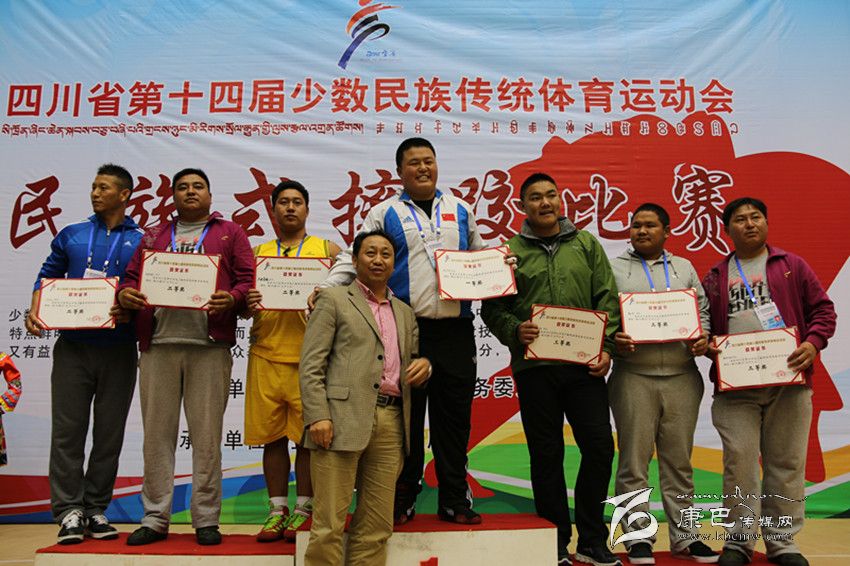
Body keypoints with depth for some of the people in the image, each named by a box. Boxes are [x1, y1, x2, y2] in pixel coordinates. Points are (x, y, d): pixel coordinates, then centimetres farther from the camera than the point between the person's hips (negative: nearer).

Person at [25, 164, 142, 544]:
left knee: (109, 434, 5)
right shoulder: (71, 236, 12)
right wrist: (35, 313, -3)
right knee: (68, 430, -1)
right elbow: (47, 277, 14)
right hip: (73, 346, 1)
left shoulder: (141, 242, 6)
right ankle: (69, 511, 7)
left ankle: (96, 510, 16)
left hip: (118, 350, -1)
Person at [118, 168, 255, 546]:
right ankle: (155, 518, 15)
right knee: (157, 433, 5)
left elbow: (248, 279, 4)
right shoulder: (153, 236, 22)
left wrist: (231, 298, -16)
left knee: (207, 434, 0)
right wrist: (124, 294, -6)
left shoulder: (230, 233, 13)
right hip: (158, 345, 3)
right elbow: (131, 276, 16)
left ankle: (206, 521, 9)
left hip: (209, 347, -3)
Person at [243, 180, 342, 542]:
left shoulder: (328, 250, 9)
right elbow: (242, 305, 14)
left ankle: (303, 510, 16)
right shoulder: (257, 253, 15)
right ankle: (277, 510, 18)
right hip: (266, 356, 2)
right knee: (271, 435, 6)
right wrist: (249, 305, -9)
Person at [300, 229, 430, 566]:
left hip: (391, 423, 5)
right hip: (343, 420, -5)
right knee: (329, 525, -2)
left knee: (376, 528, 8)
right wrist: (318, 417, -13)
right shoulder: (334, 300, 7)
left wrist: (424, 365, 0)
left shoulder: (405, 314, 22)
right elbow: (311, 364, -1)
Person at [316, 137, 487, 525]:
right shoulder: (385, 213, 9)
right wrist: (327, 288, -10)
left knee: (454, 416, 7)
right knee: (406, 417, 4)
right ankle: (402, 500, 18)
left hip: (455, 329, 2)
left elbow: (481, 257, 24)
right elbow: (353, 257, 5)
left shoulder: (460, 210, 17)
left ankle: (454, 500, 19)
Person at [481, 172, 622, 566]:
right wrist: (515, 330, -15)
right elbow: (492, 308, 3)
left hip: (584, 365, 2)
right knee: (546, 456, 6)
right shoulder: (510, 251, 6)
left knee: (599, 447, 0)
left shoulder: (586, 245, 11)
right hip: (534, 367, -1)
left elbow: (607, 300, 6)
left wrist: (606, 348, -4)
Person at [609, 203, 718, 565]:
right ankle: (638, 537, 12)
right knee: (634, 461, 1)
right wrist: (613, 340, -16)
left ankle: (684, 536, 21)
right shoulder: (614, 269, 7)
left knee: (679, 461, 9)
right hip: (633, 377, -2)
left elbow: (703, 311, 15)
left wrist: (703, 338, -4)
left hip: (682, 377, 3)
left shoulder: (684, 268, 16)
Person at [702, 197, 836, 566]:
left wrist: (813, 343, -8)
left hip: (788, 382, 0)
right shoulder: (716, 277, 12)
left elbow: (823, 309, 8)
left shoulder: (792, 266, 11)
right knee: (740, 463, 0)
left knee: (787, 465, 6)